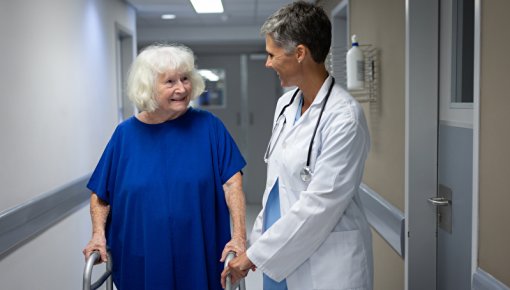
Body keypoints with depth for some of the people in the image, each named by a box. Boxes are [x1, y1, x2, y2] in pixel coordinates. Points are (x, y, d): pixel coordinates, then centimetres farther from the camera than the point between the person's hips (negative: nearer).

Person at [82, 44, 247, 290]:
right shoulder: (127, 133, -1)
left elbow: (231, 182, -9)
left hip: (198, 260, -1)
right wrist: (98, 234, -8)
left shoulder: (207, 126, -5)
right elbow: (100, 193, 6)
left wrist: (239, 236, -19)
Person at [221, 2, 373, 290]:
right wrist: (258, 239, 9)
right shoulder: (286, 104, 4)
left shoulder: (344, 117, -19)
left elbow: (319, 204, -20)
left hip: (325, 262, -6)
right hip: (281, 255, 6)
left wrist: (256, 254, -15)